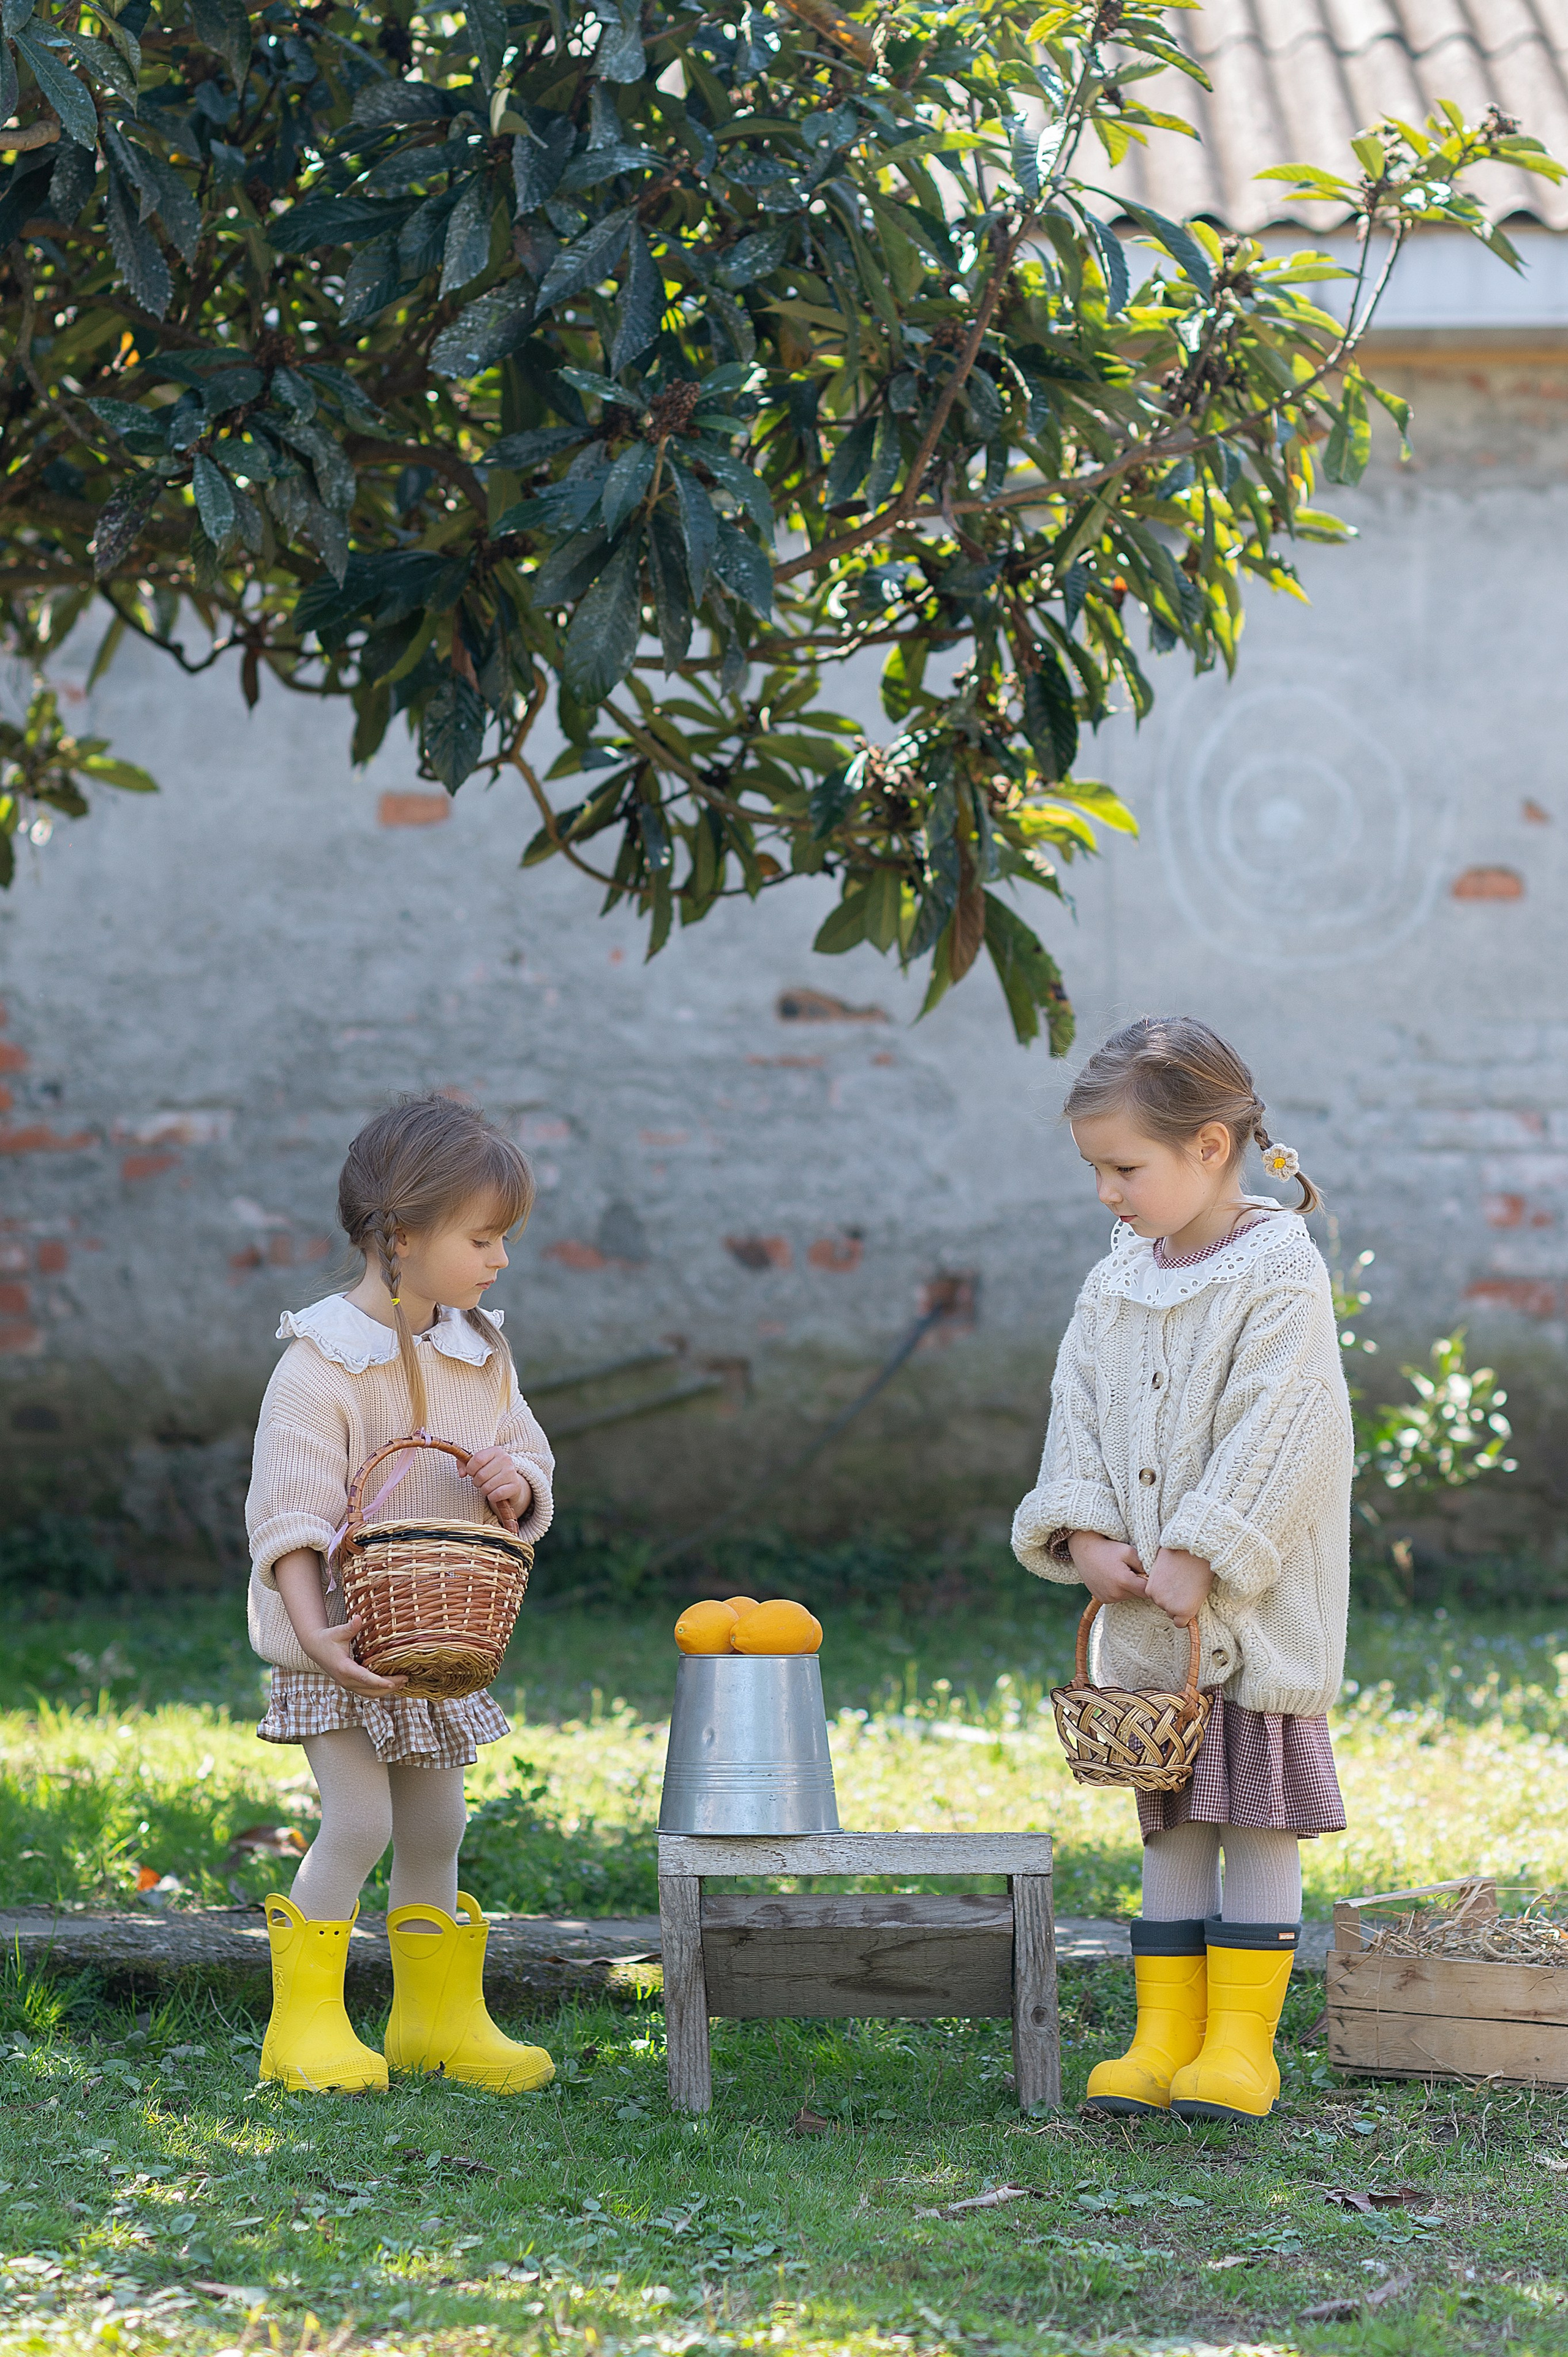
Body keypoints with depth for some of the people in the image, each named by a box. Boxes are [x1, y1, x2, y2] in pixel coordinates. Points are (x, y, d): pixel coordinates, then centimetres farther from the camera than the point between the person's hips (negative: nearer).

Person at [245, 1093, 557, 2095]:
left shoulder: (482, 1355, 5)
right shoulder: (322, 1365, -16)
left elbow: (533, 1467, 10)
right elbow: (289, 1515, -20)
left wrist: (515, 1479, -15)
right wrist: (318, 1635, -31)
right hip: (340, 1637, -6)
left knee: (436, 1824, 12)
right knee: (358, 1820, -13)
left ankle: (441, 2018, 24)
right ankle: (304, 2022, -2)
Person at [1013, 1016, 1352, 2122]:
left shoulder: (1281, 1272, -12)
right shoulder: (1117, 1284, 9)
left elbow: (1272, 1438, -18)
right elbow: (1079, 1414, 8)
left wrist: (1198, 1557, -21)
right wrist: (1085, 1533, -7)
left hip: (1258, 1606, -6)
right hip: (1145, 1608, 6)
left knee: (1258, 1809, -2)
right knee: (1169, 1819, 8)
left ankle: (1242, 2040, 2)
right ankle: (1166, 2035, 12)